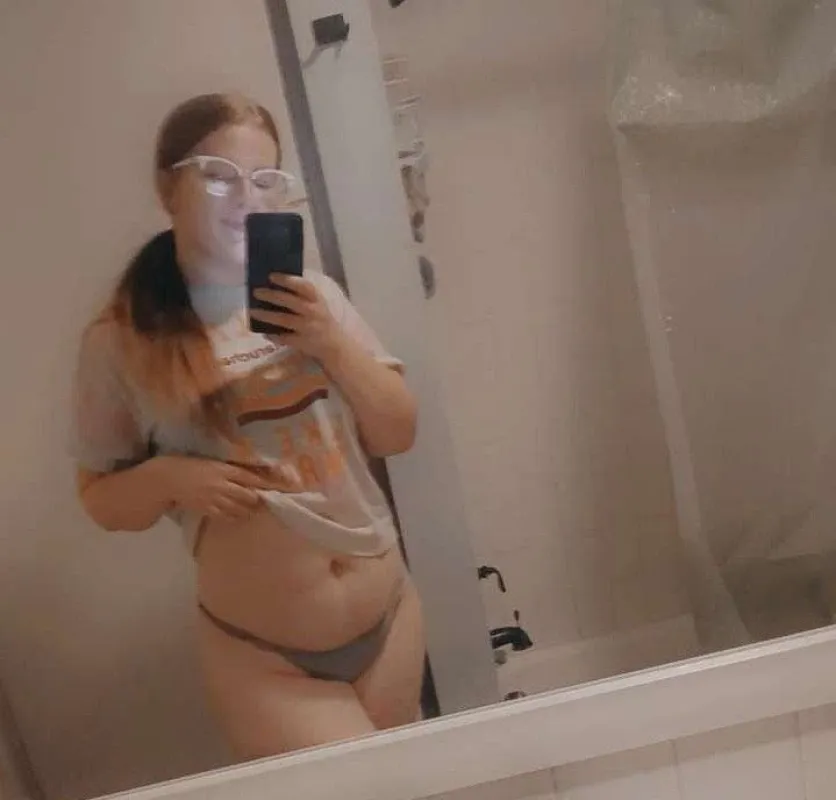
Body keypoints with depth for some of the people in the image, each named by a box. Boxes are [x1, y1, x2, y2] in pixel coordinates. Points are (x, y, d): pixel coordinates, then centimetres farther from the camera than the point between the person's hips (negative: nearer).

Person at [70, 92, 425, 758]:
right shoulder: (121, 339, -10)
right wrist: (167, 476, -21)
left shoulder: (316, 297, -2)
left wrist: (333, 344, -16)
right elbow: (100, 498, 0)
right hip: (261, 654, -3)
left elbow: (398, 435, 0)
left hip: (391, 615, 4)